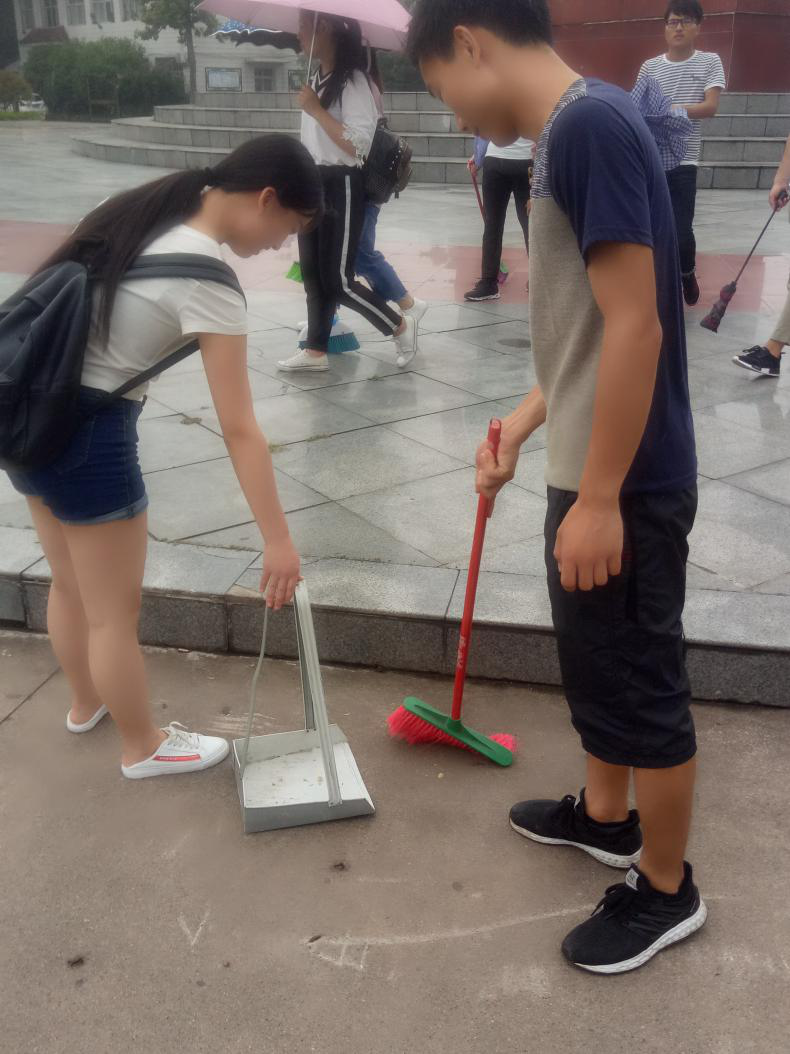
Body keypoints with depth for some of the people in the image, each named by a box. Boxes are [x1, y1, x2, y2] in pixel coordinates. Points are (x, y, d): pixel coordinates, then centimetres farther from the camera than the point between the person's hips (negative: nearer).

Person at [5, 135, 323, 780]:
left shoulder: (154, 210, 4)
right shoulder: (205, 279, -21)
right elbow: (239, 431, -21)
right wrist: (278, 541, -16)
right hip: (87, 430, -9)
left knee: (71, 583, 26)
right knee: (116, 608, 10)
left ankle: (87, 703, 48)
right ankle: (143, 748, 30)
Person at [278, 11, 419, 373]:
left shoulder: (352, 80, -14)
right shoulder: (317, 79, 12)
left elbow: (357, 144, -24)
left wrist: (316, 109, -19)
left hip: (341, 187, -9)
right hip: (313, 184, 9)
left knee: (338, 279, -5)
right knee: (313, 273, 9)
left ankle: (401, 326, 13)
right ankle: (316, 350, 18)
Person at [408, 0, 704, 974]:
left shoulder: (590, 123, -19)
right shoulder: (566, 134, 11)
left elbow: (635, 326, -24)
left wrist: (600, 499, -22)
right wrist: (521, 424, 21)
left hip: (626, 482, -10)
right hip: (589, 467, 10)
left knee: (641, 683, 6)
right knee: (596, 661, 23)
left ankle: (665, 889, 27)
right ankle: (604, 817, 45)